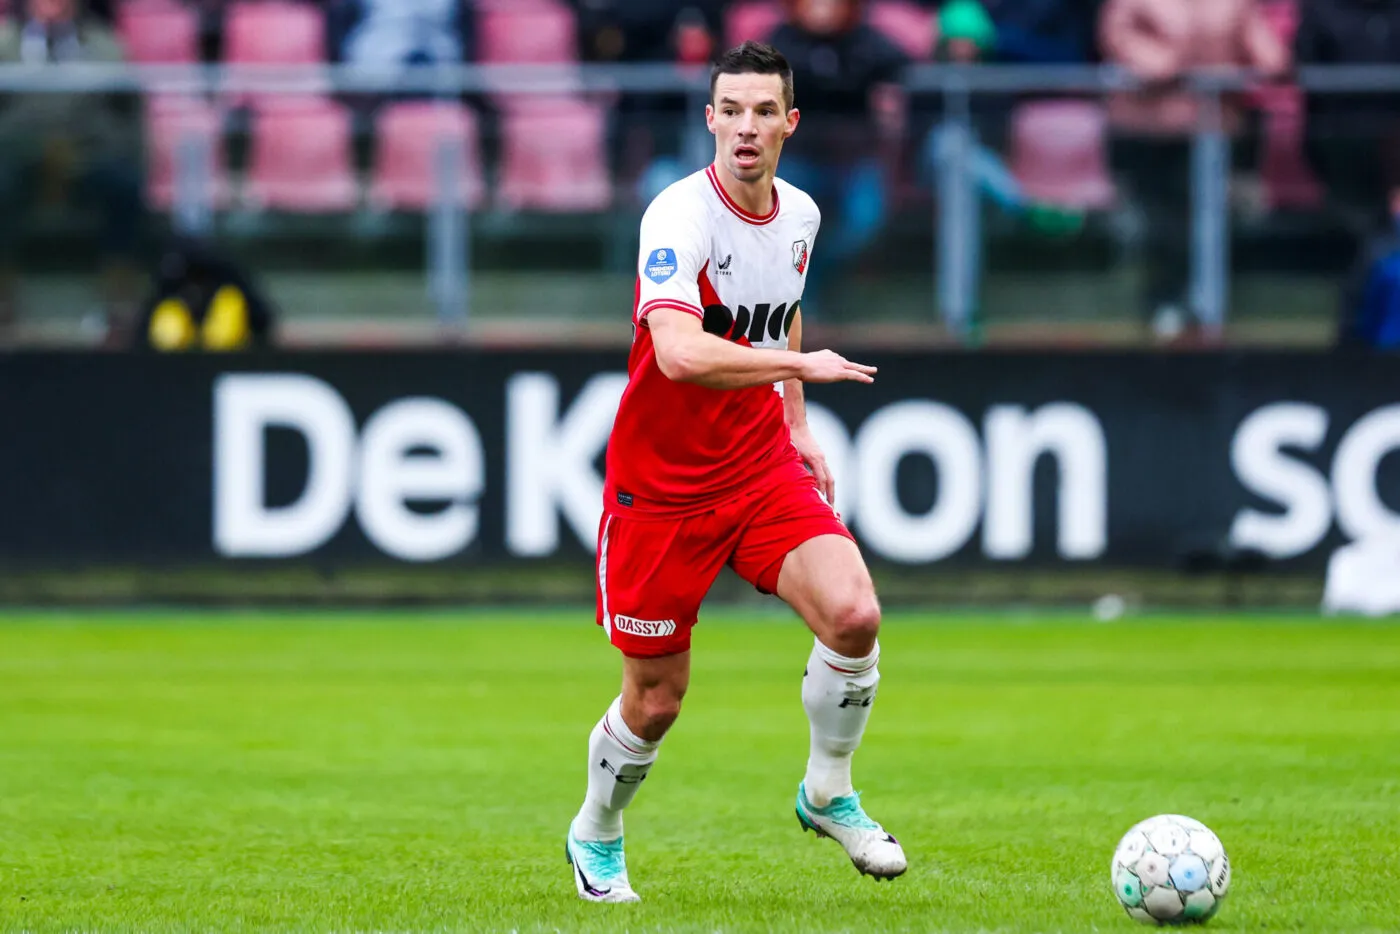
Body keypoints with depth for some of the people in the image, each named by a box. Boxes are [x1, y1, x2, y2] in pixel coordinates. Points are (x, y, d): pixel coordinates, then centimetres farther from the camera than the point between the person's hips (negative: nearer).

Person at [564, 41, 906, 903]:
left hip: (761, 463, 5)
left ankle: (829, 794, 5)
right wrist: (800, 365, -30)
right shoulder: (680, 216, -21)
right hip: (660, 482, -5)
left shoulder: (801, 216, 2)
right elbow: (681, 354, -36)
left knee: (854, 614, -20)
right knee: (657, 699, 3)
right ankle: (596, 834, 34)